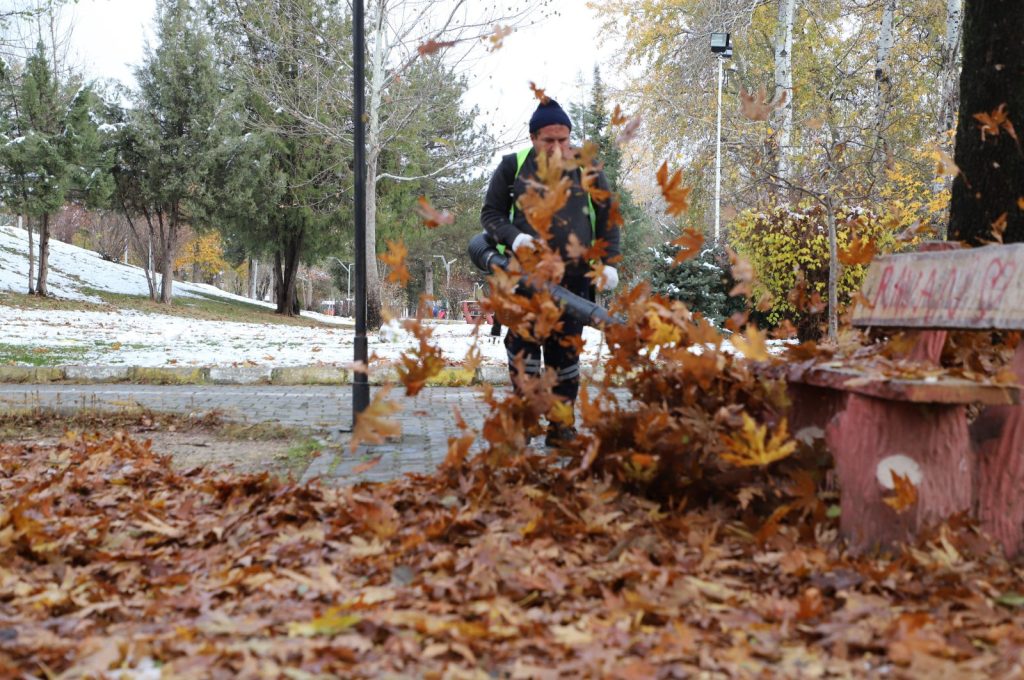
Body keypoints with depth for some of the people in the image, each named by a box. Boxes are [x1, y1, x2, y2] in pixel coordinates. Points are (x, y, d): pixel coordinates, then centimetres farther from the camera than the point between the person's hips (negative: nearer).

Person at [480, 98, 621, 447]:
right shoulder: (513, 167, 7)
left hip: (574, 279, 1)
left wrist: (608, 262, 2)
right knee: (522, 340, -15)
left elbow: (608, 217, 14)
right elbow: (490, 212, 12)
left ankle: (561, 427, 15)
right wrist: (513, 237, -9)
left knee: (565, 352, 5)